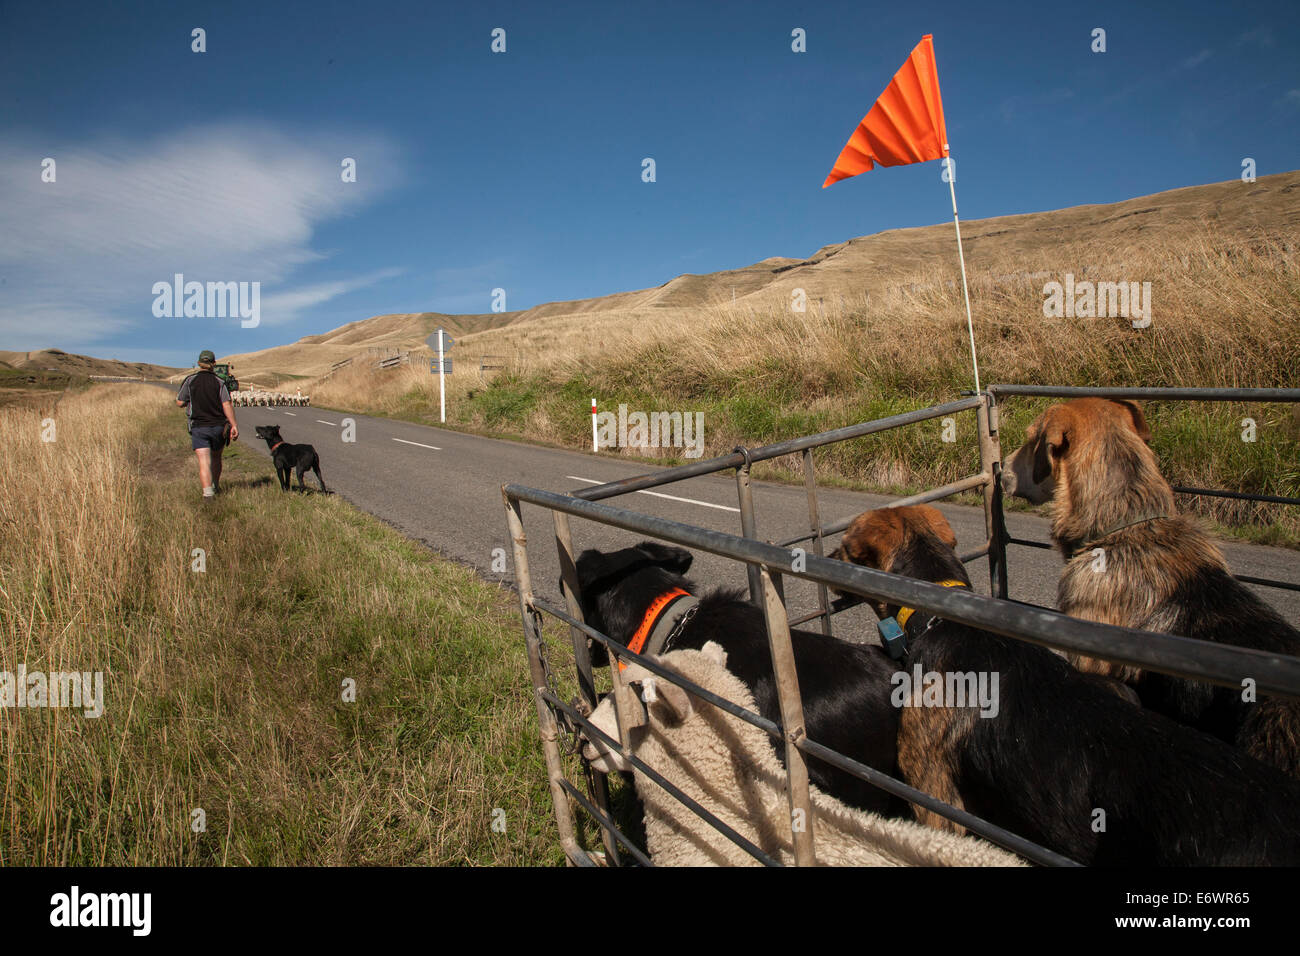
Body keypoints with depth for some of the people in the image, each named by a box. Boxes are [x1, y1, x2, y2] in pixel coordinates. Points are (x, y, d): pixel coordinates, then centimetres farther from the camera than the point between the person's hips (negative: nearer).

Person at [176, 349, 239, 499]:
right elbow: (227, 405, -11)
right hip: (218, 426, 1)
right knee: (216, 458, 21)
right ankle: (216, 486, 36)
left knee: (204, 461, -8)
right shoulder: (219, 382, -2)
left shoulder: (190, 381, -2)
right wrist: (234, 425, -11)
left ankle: (208, 491, -22)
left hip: (198, 427, -1)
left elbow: (180, 403, 1)